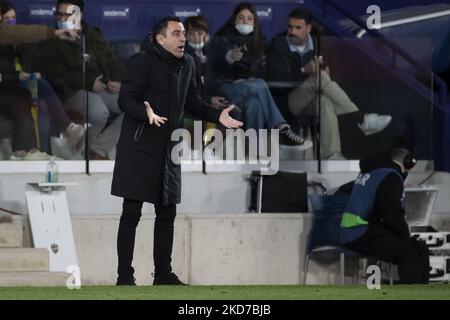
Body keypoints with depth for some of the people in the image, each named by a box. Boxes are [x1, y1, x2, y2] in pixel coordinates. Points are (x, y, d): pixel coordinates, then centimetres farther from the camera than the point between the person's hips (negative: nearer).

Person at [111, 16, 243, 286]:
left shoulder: (187, 64, 10)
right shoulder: (142, 61, -12)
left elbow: (192, 101, 19)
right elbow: (125, 99, -17)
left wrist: (217, 115, 3)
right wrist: (147, 114, -36)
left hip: (168, 150, 7)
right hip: (138, 148, -7)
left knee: (167, 213, 11)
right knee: (132, 213, -5)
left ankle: (163, 273, 19)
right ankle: (125, 275, 0)